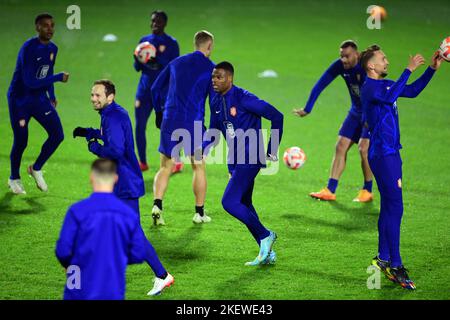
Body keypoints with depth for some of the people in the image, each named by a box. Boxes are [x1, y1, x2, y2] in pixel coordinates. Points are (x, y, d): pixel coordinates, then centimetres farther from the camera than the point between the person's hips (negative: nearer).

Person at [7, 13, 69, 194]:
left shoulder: (52, 49, 2)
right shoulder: (28, 49, -23)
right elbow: (30, 82, -28)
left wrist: (51, 96, 12)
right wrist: (58, 78, -26)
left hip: (40, 99, 6)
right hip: (20, 101, -6)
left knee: (57, 135, -5)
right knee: (21, 141, -1)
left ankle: (36, 169, 17)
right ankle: (14, 179, 24)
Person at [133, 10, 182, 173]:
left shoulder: (171, 43, -3)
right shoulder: (144, 40, 11)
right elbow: (137, 68, 13)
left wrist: (159, 58, -23)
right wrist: (137, 59, -9)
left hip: (164, 91, -4)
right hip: (144, 90, 4)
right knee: (139, 126, -1)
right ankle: (142, 162, 10)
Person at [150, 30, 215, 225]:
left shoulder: (176, 63, 15)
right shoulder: (210, 68, 1)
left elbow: (155, 88, 19)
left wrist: (159, 113, 29)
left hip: (169, 122, 3)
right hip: (194, 123, -3)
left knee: (165, 167, 7)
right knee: (198, 167, 12)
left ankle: (157, 205, -14)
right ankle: (199, 213, 16)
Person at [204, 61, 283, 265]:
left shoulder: (243, 98, -17)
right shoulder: (216, 102, 8)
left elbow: (276, 116, -15)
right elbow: (214, 132, 19)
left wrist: (272, 150, -10)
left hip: (250, 158, -9)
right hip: (235, 160, 9)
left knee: (229, 202, -17)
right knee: (244, 205, 12)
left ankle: (265, 235, 0)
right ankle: (267, 253, 20)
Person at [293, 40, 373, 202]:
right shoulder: (339, 66, -9)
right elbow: (320, 85, -4)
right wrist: (307, 109, -6)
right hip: (356, 112, 6)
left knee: (364, 148, -16)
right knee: (341, 146, -1)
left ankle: (367, 191, 0)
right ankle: (330, 191, 2)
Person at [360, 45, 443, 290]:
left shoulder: (384, 84, 15)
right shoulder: (369, 87, -13)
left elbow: (412, 91, 23)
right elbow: (390, 97, -31)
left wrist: (432, 69, 14)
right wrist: (409, 70, -29)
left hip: (391, 153, 10)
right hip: (382, 154, -10)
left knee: (389, 207, 14)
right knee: (394, 207, -12)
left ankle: (383, 258, 21)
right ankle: (395, 266, -11)